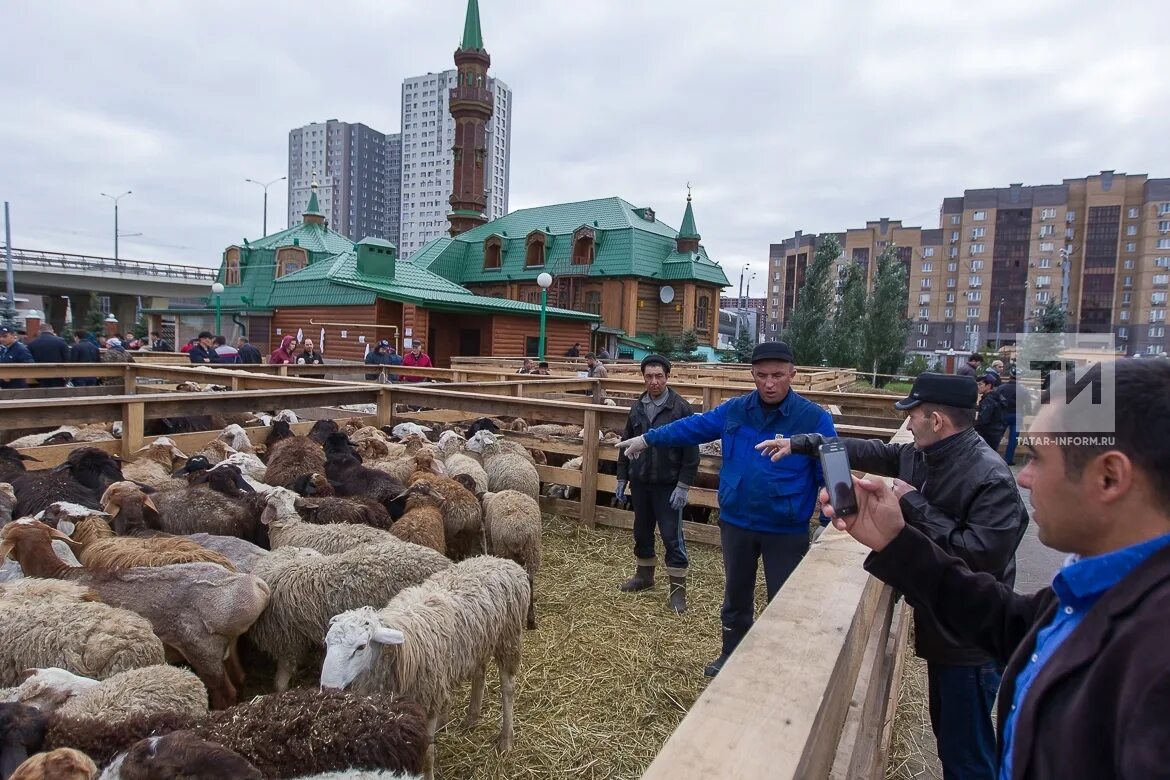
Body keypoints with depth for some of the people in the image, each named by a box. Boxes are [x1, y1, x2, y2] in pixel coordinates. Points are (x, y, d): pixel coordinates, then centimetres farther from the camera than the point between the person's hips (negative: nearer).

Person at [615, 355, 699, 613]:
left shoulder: (681, 408, -11)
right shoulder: (637, 408, 5)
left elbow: (691, 452, -12)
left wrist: (683, 486, -15)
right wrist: (622, 478, 10)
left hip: (668, 486, -5)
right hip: (640, 483, 5)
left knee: (672, 537, 0)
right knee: (642, 532, 17)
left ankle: (678, 588, 12)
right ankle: (644, 575, 35)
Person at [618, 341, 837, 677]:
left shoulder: (814, 418, -13)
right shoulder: (735, 410, -2)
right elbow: (692, 427, 8)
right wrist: (647, 439, 10)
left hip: (787, 531, -4)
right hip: (736, 523, 4)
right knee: (736, 594, 20)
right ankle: (732, 655, 41)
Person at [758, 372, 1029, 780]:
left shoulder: (991, 477, -25)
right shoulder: (924, 456, 1)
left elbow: (983, 554, -33)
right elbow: (872, 452, 13)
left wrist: (913, 504, -25)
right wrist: (802, 444, 12)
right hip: (940, 625, 9)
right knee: (947, 735, 25)